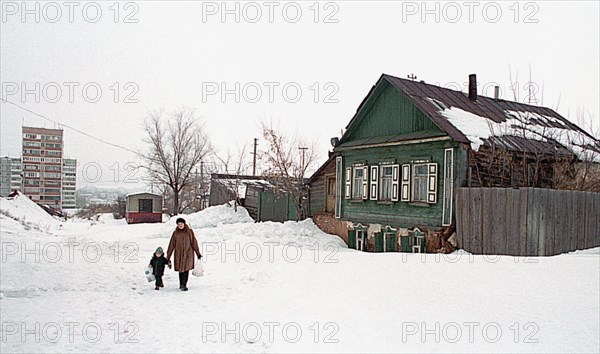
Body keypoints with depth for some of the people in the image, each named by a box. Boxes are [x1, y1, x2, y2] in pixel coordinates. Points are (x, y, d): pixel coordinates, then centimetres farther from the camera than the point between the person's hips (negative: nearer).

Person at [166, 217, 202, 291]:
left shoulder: (189, 232, 1)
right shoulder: (175, 233, 3)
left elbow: (194, 243, 2)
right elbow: (171, 245, 6)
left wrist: (198, 253, 1)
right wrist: (168, 256, 6)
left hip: (188, 253, -1)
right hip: (179, 254, 1)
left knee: (186, 269, -7)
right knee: (181, 270, 4)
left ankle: (183, 285, -1)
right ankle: (182, 285, 18)